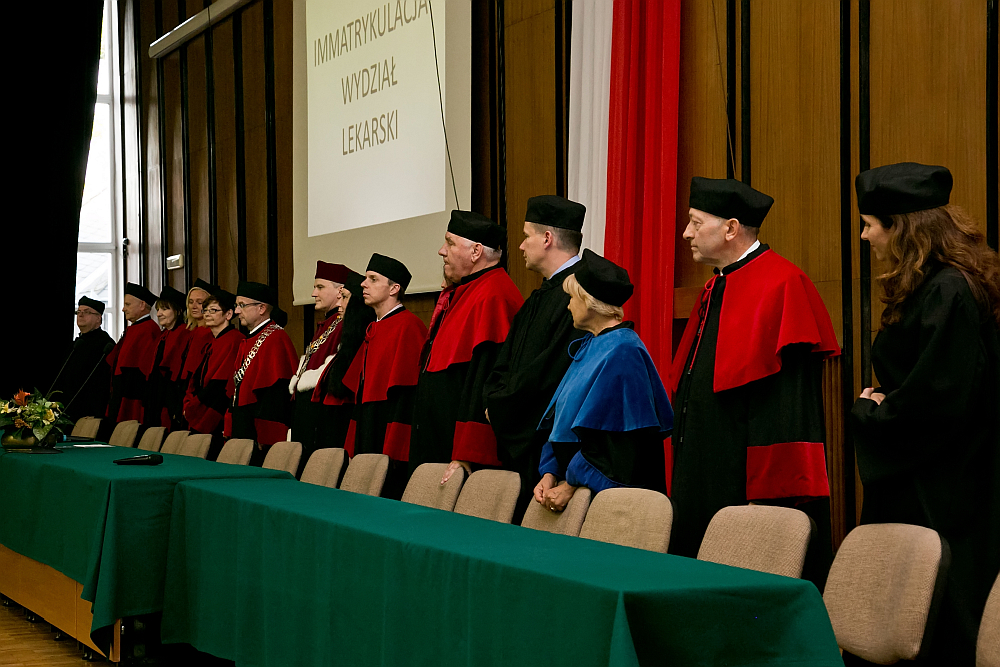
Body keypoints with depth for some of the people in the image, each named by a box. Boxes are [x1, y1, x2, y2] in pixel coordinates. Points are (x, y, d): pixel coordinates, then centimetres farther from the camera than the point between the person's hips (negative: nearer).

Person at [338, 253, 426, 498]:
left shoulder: (408, 326, -11)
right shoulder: (372, 331, 18)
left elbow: (408, 395, -18)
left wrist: (392, 451, -22)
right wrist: (354, 447, 17)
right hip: (367, 439, 9)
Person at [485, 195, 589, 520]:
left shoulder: (579, 290, -16)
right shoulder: (541, 296, 17)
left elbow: (550, 371, -20)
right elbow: (506, 362, 21)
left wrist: (499, 406, -8)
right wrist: (497, 402, 3)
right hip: (518, 443, 10)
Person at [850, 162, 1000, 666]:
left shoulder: (948, 293, -20)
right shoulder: (929, 288, 11)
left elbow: (938, 399, -24)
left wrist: (869, 412, -8)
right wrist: (881, 405, 6)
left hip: (943, 500, -10)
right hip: (917, 483, 10)